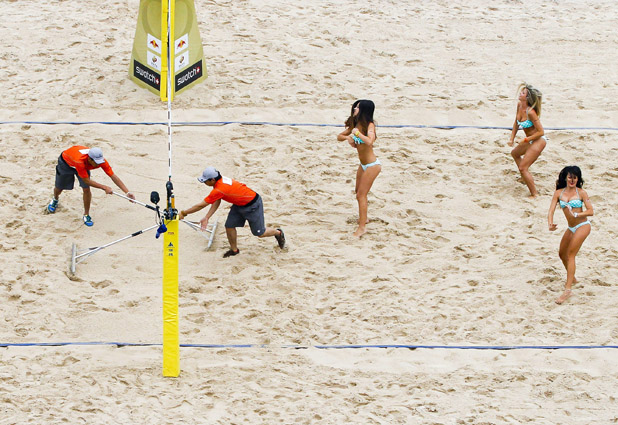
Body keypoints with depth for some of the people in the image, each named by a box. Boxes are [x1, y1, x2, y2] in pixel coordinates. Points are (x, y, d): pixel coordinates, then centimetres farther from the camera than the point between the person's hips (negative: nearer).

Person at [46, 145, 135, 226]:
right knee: (59, 188, 15)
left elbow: (113, 176, -31)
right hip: (66, 161, -3)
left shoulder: (100, 160, -36)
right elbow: (87, 180, -39)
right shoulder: (80, 161, -49)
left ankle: (86, 215, 7)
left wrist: (127, 192, -37)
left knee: (86, 189, -12)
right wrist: (105, 188, -40)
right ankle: (55, 200, 52)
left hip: (84, 165, 3)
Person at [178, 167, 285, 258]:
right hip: (239, 204, 9)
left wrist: (183, 213, -20)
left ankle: (278, 233, 35)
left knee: (259, 233, 6)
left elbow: (201, 205, -29)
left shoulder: (219, 190, -37)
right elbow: (216, 202, -1)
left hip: (252, 205, -8)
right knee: (229, 226, 5)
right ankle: (234, 249, 26)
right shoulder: (220, 181, -9)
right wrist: (206, 218, -6)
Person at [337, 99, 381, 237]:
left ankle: (362, 226, -5)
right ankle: (363, 218, 39)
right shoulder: (355, 124, 5)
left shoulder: (369, 125, -18)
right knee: (359, 192, 20)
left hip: (372, 165, -9)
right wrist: (348, 137, -7)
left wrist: (357, 133, -27)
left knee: (361, 194, -9)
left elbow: (369, 141, -37)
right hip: (363, 165, 9)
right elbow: (339, 136, 13)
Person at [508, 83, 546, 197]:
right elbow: (516, 123, 12)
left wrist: (525, 140, -18)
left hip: (538, 141, -10)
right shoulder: (519, 105, -4)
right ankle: (525, 177, 50)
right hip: (530, 141, 10)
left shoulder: (530, 112, -30)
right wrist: (512, 139, 10)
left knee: (523, 168, -11)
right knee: (515, 153, 33)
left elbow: (541, 132, -25)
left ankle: (535, 195, -4)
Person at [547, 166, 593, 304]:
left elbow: (591, 211, -10)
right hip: (571, 228, 7)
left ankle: (567, 290, -21)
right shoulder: (559, 193, 3)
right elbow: (551, 210, -5)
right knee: (562, 254, 20)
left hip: (582, 226, -7)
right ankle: (572, 278, 47)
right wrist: (550, 224, -24)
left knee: (570, 255, -17)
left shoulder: (581, 193, -7)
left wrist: (576, 214, -25)